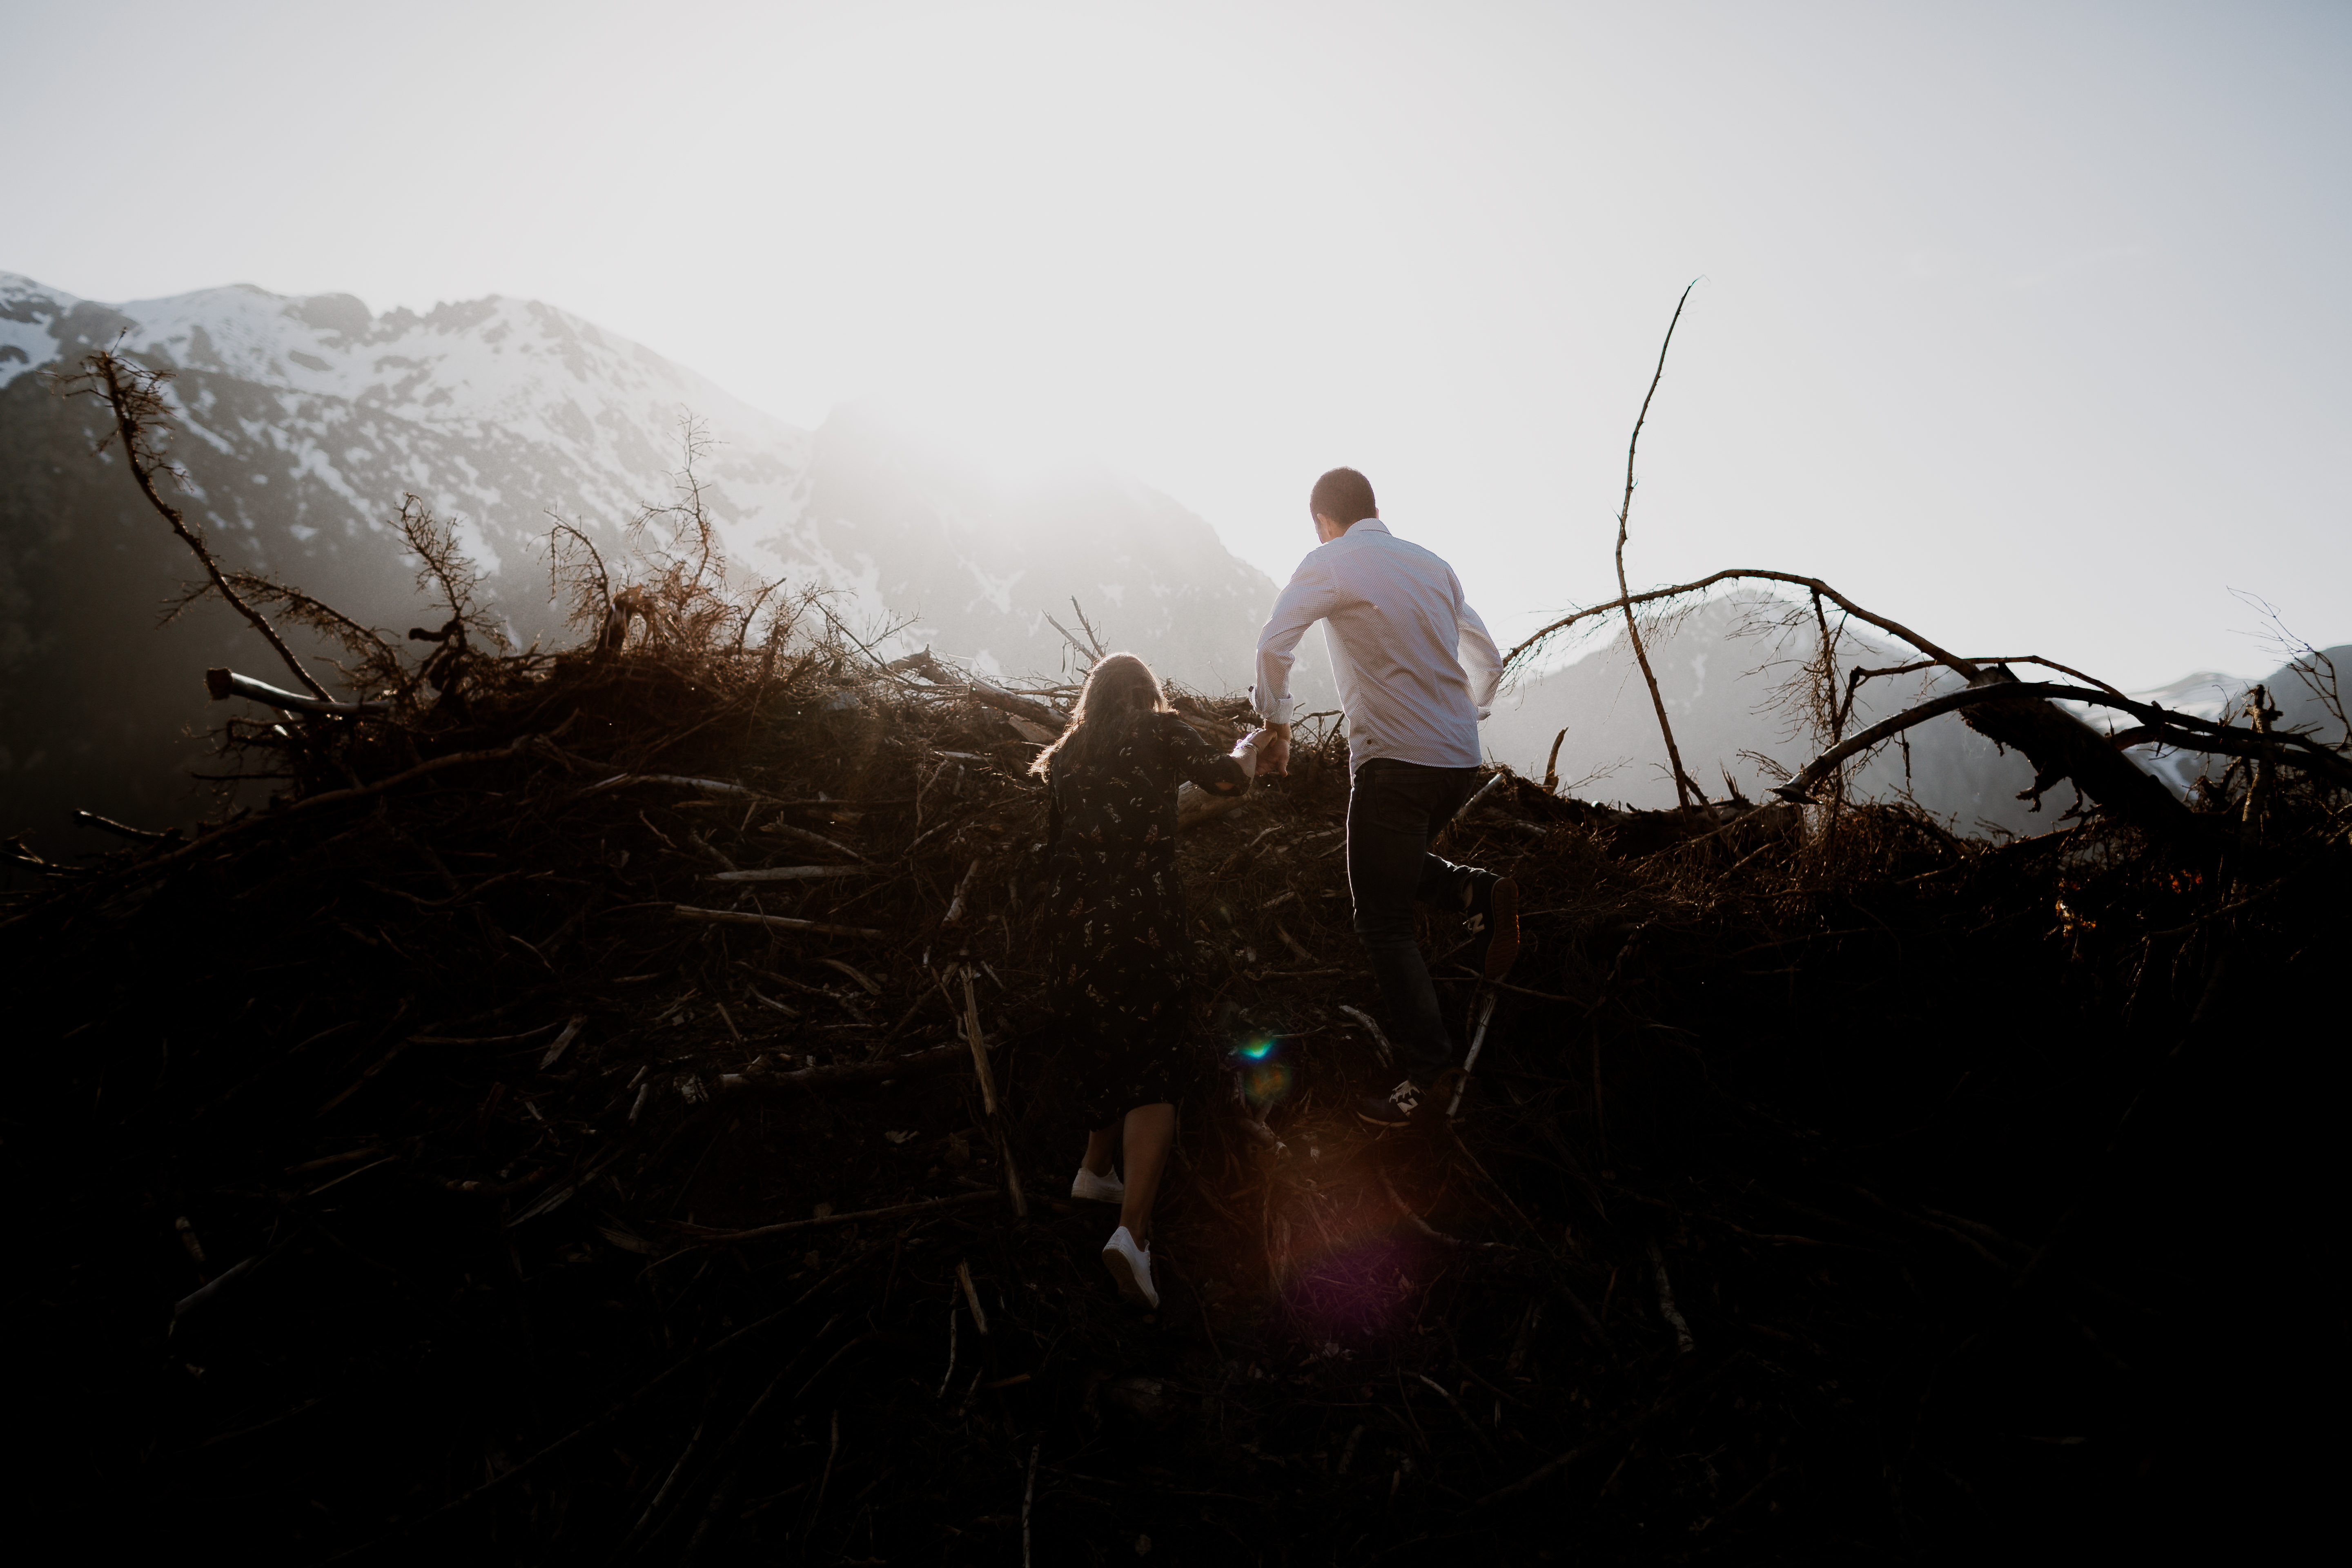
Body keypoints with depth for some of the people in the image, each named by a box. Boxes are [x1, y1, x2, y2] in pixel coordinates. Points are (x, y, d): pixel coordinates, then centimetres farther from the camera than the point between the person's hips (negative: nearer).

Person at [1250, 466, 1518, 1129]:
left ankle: (1428, 1071, -2)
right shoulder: (1433, 566, 15)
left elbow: (1274, 644, -15)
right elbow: (1488, 663, 18)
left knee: (1383, 922, 1)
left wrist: (1276, 723, -2)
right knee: (1397, 868, 28)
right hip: (1460, 760, 7)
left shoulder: (1329, 564, -2)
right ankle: (1478, 891, 2)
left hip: (1394, 760, -7)